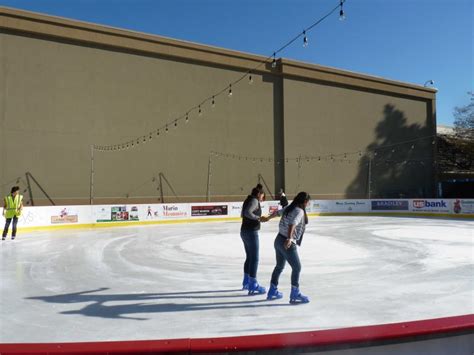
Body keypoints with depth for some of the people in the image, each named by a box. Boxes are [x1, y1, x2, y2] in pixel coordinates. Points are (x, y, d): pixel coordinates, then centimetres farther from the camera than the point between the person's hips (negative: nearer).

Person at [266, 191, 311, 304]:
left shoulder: (289, 208, 10)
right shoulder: (299, 211, -14)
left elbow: (277, 212, 26)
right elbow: (292, 224, -30)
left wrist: (268, 218, 45)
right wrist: (289, 238, -41)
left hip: (279, 240, 9)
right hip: (288, 243, -9)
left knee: (279, 266, 21)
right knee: (297, 267, 1)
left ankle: (272, 291, 32)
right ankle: (295, 295, 7)